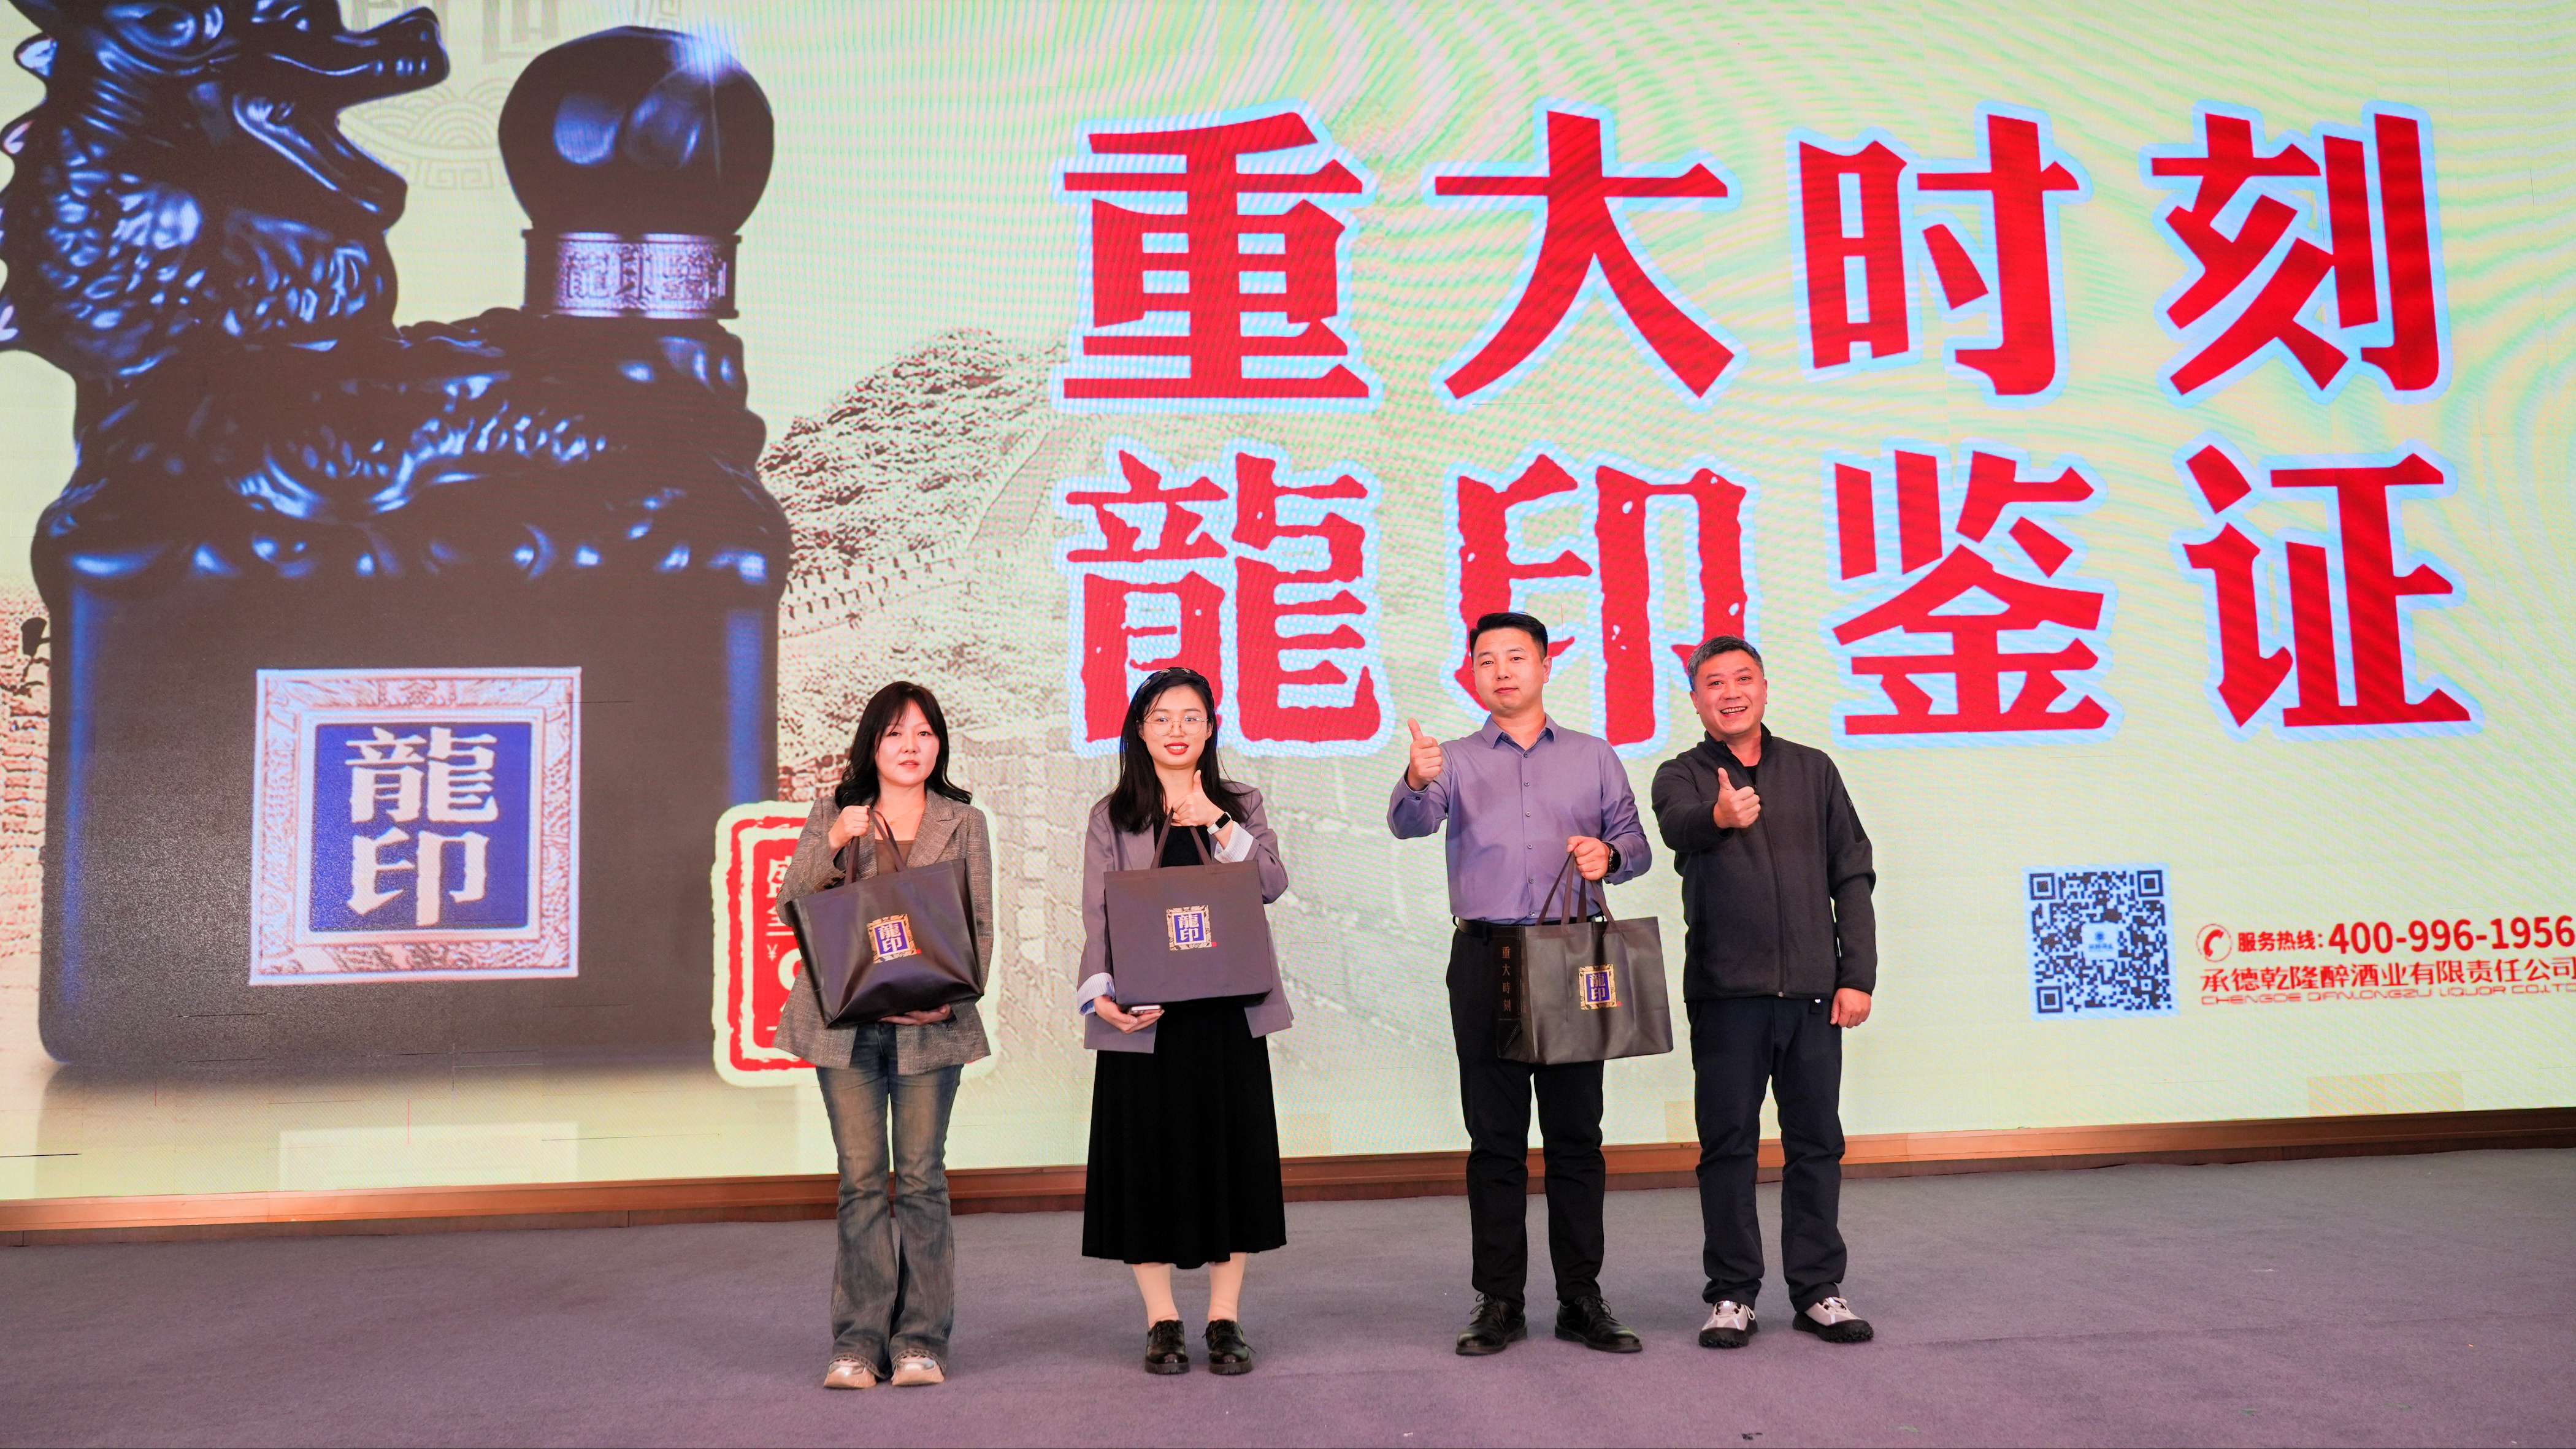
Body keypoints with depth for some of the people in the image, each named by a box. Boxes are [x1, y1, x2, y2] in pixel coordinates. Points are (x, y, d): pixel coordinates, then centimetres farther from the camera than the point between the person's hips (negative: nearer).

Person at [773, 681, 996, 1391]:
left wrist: (953, 996, -11)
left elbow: (980, 927, 4)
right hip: (845, 1020, 1)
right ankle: (857, 1341, 10)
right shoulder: (832, 815, 9)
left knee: (921, 1176, 2)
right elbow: (790, 907, 1)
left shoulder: (963, 822, 7)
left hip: (928, 1023, 0)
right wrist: (833, 841, -13)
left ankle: (920, 1340, 10)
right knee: (860, 1178, 3)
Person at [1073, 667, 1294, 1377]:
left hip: (1228, 1011, 1)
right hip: (1143, 1017, -1)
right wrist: (1101, 995, -16)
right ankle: (1162, 1323, 15)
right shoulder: (1112, 817, 8)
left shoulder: (1239, 806, 12)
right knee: (1146, 1159, 2)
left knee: (1231, 1154, 4)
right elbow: (1097, 919, -1)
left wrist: (1215, 821, -11)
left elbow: (1272, 885, -3)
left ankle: (1225, 1320, 16)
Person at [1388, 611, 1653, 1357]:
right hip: (1485, 957, 0)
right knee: (1495, 1137, 2)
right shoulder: (1457, 761, 10)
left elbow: (1636, 842, 13)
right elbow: (1408, 823, -9)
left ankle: (1581, 1299, 10)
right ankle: (1500, 1301, 8)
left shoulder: (1594, 757, 14)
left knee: (1577, 1134, 3)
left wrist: (1609, 854, -11)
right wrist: (1417, 782, -32)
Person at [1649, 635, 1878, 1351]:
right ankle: (1732, 1293, 12)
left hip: (1812, 990, 2)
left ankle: (1819, 1289, 17)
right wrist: (1719, 816, -45)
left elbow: (1853, 876, 10)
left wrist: (1857, 975, 1)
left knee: (1816, 1142, 6)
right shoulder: (1683, 776, 4)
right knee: (1727, 1145, 3)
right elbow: (1679, 826, -21)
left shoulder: (1813, 770, 11)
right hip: (1725, 991, -2)